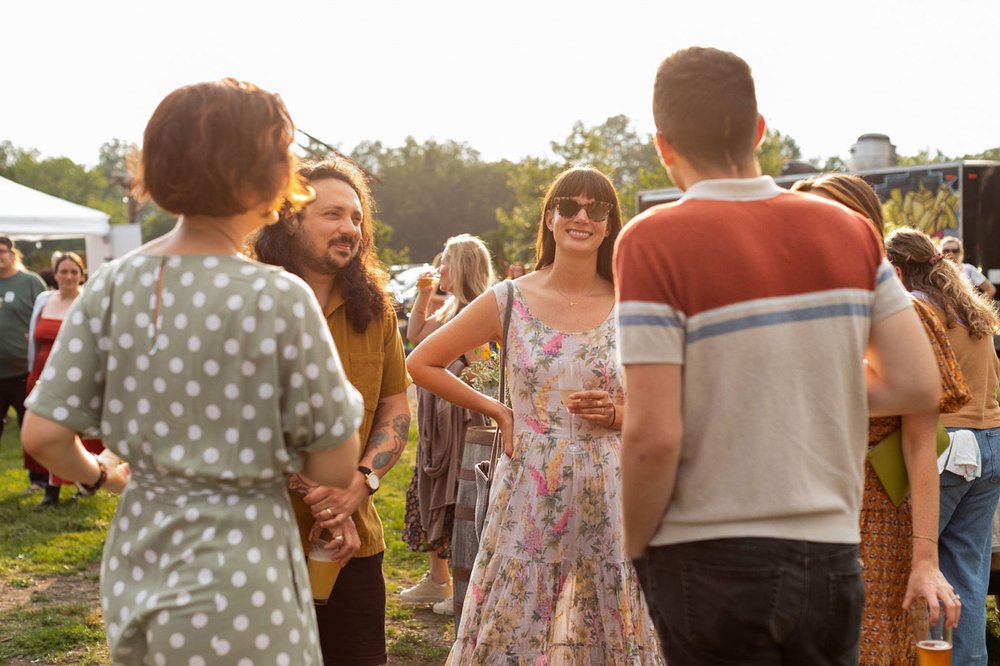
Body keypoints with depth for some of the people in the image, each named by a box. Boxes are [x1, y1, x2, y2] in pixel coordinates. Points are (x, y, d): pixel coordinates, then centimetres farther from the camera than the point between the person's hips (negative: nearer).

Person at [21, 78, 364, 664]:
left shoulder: (112, 285, -4)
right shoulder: (279, 299, -17)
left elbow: (43, 434, -4)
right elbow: (335, 467, -13)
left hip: (134, 566, 5)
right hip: (239, 570, -5)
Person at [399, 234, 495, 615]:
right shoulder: (452, 307, 13)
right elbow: (415, 335, 22)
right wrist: (423, 295, 14)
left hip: (462, 418, -10)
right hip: (438, 419, 10)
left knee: (456, 501, -4)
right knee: (430, 494, 16)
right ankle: (437, 580, 27)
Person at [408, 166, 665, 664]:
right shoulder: (509, 301, 1)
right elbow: (421, 364, 6)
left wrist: (616, 413, -9)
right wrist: (497, 411, 2)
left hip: (605, 497, 1)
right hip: (528, 499, 0)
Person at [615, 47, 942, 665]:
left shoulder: (654, 240, -13)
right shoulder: (850, 230, 1)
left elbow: (654, 436, -19)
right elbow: (919, 387, 1)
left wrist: (636, 545, -3)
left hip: (711, 561, -4)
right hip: (831, 553, 4)